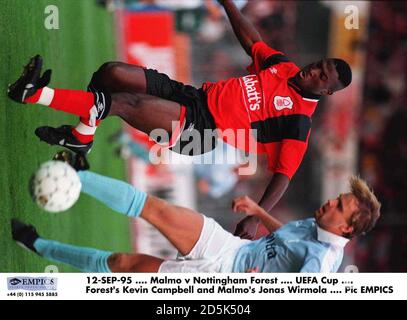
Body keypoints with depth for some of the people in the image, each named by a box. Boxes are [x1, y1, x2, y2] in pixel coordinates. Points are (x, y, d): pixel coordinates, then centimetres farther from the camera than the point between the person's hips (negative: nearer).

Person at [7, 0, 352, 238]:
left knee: (124, 102, -27)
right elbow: (251, 39, 24)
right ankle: (82, 136, 15)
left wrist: (257, 217, -34)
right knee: (112, 72, -7)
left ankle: (36, 94, -20)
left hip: (202, 132, -8)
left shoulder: (298, 121, -11)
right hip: (196, 94, 8)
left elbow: (284, 174, -19)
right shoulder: (286, 68, 10)